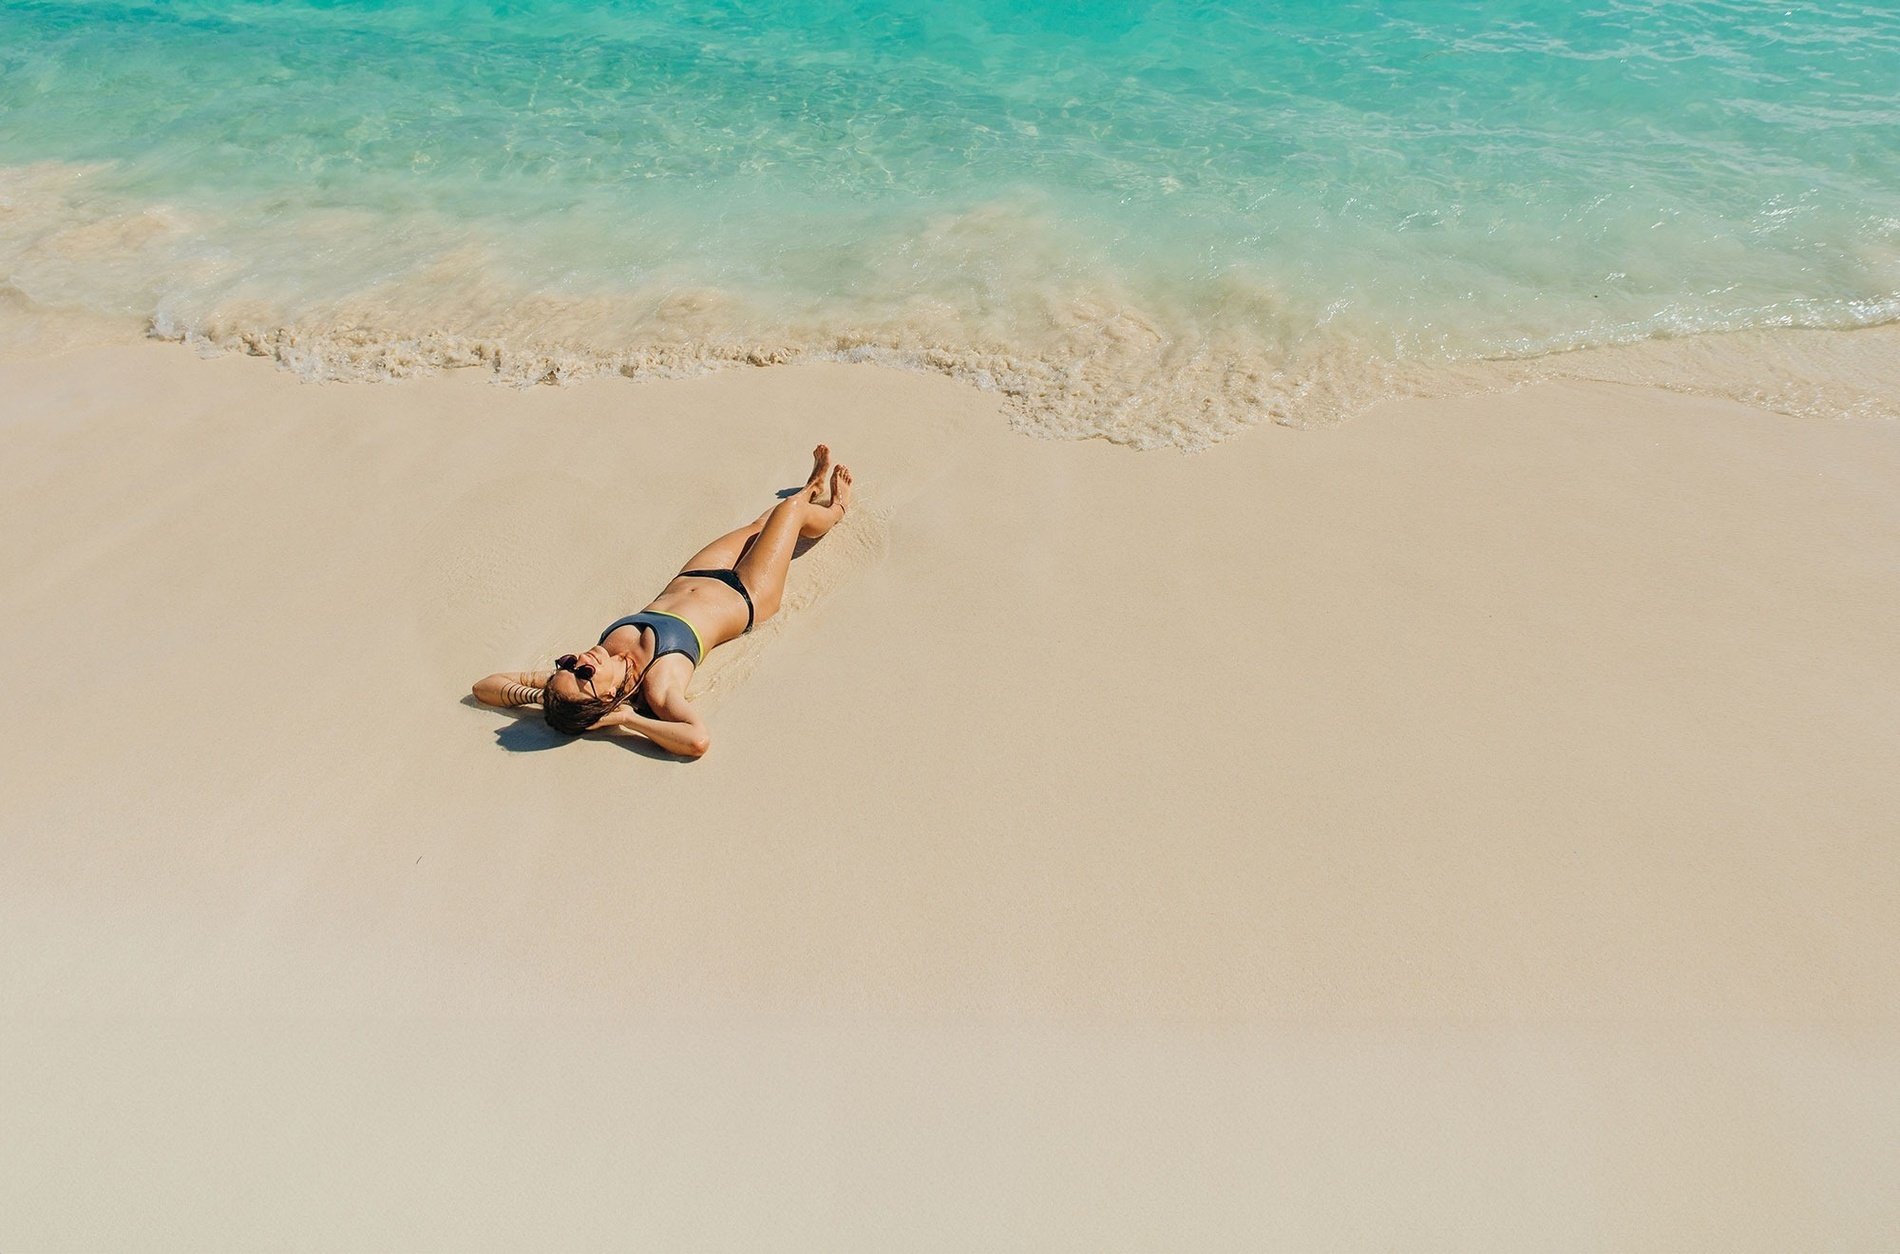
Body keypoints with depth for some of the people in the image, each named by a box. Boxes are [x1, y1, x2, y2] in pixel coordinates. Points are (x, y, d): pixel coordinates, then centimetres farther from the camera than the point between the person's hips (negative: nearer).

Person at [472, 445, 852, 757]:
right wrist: (625, 719, -53)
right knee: (791, 510, 15)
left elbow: (486, 685, -27)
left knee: (758, 526, 29)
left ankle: (813, 486, 64)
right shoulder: (657, 685, -43)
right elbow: (698, 739, -63)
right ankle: (837, 507, 55)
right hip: (743, 597, -5)